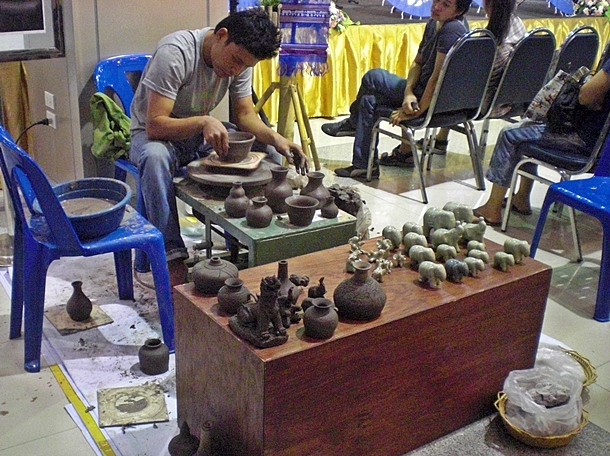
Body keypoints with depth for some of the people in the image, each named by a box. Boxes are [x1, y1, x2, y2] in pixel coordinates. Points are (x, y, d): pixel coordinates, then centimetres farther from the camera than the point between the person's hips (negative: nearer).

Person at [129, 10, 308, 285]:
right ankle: (172, 255, -32)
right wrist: (204, 121, -47)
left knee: (268, 150, -14)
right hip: (154, 134, -5)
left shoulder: (241, 58, -9)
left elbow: (246, 115, -6)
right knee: (155, 157, -41)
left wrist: (276, 139, -25)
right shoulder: (175, 53, -29)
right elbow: (155, 125, -32)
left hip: (201, 134, 6)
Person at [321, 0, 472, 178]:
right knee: (369, 100, 12)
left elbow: (437, 77, -25)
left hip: (433, 101, -10)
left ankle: (353, 122, 21)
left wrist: (418, 111, -22)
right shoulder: (434, 23, 8)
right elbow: (417, 63, 8)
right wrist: (408, 92, -9)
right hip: (420, 91, 10)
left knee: (372, 77, -2)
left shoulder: (452, 29, -22)